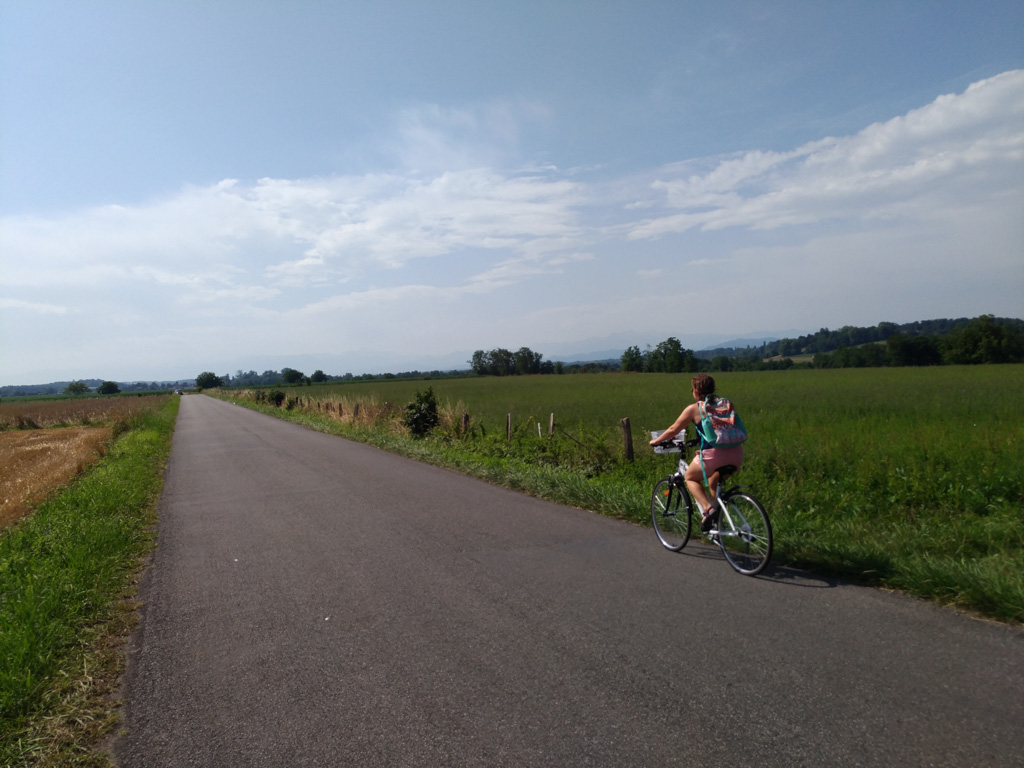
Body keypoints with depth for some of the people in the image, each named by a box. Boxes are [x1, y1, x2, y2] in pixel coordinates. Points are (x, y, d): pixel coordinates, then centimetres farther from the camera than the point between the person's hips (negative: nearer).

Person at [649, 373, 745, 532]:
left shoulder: (693, 408, 1)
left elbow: (673, 431, 9)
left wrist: (656, 441, 26)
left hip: (714, 454, -6)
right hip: (736, 453, 6)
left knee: (690, 478, 20)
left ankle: (707, 508, -3)